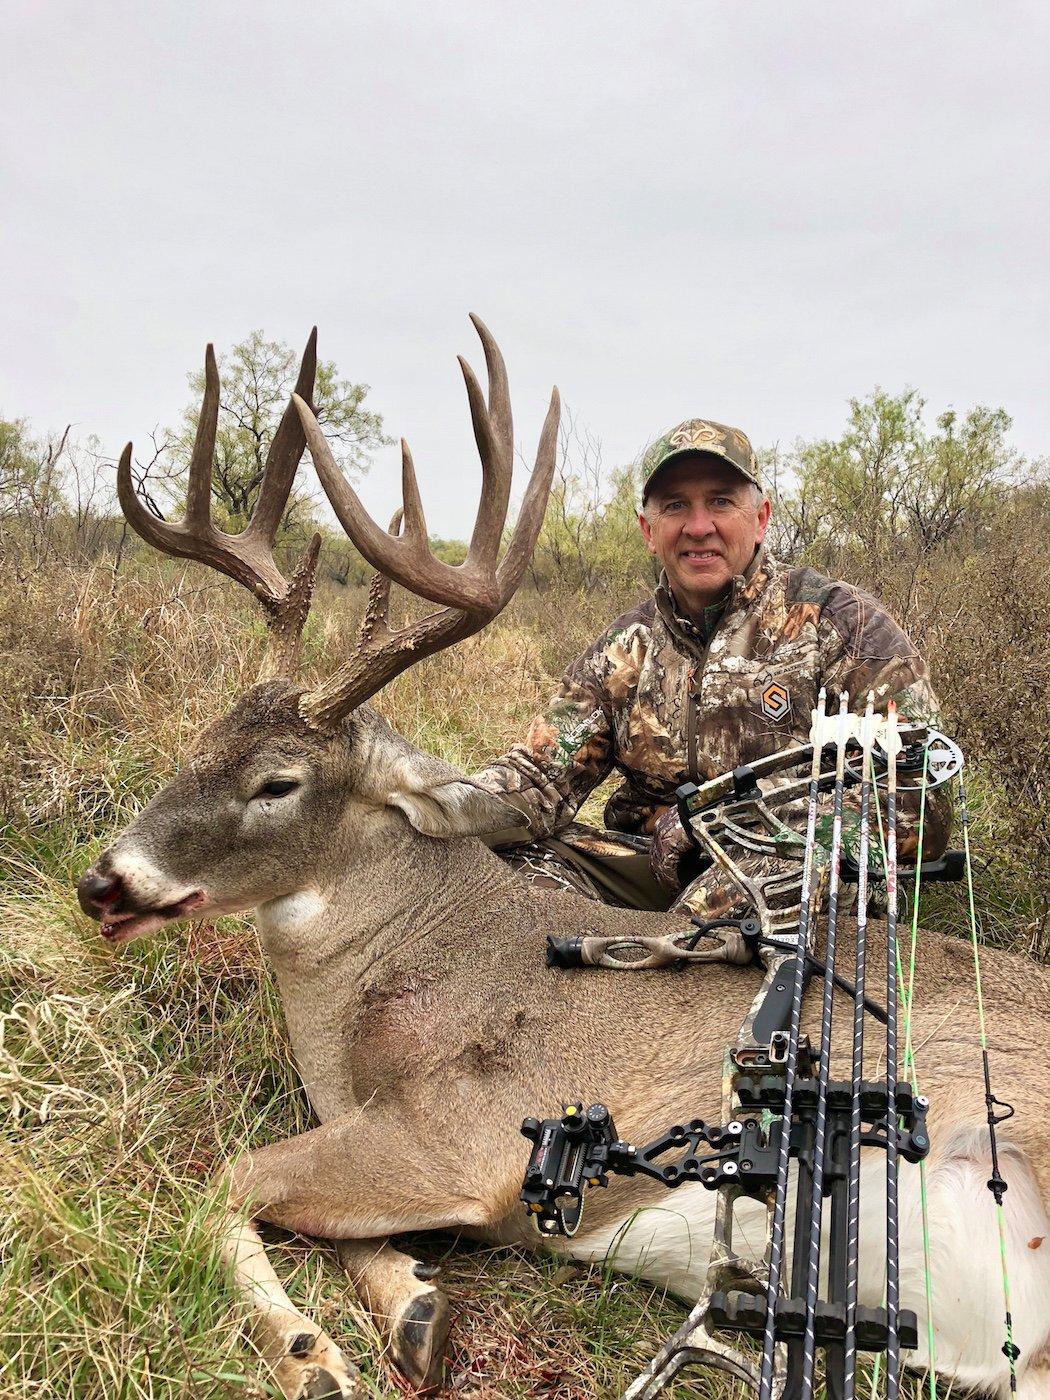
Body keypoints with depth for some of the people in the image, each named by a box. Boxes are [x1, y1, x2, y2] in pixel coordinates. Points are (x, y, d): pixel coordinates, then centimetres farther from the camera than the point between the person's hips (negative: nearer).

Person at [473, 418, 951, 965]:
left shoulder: (842, 623, -5)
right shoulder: (626, 649, 10)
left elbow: (918, 798, -14)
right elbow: (542, 774, 2)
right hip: (656, 873, 4)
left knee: (719, 900, -38)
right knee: (515, 864, -20)